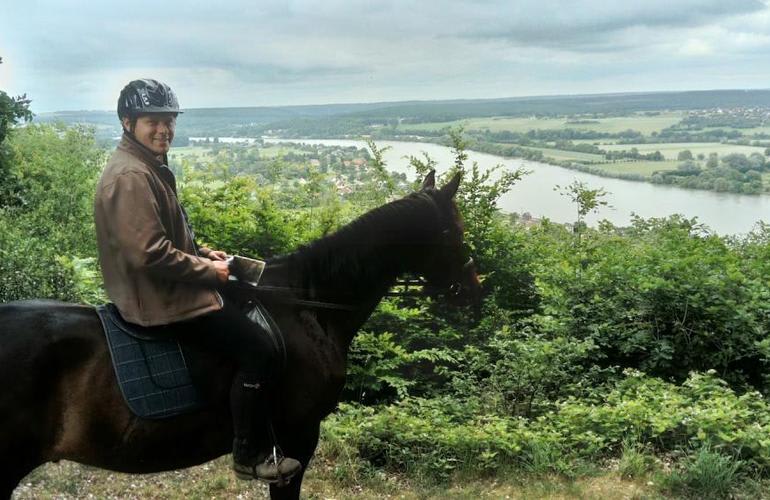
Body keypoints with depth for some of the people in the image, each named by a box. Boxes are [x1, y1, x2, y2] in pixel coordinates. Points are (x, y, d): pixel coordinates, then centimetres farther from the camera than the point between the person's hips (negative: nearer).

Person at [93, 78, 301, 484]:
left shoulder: (148, 167, 12)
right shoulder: (131, 176, -22)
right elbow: (149, 254, -28)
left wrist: (202, 254, 6)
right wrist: (208, 271, -17)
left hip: (164, 286, 11)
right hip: (159, 297, -11)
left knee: (247, 307, 22)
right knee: (259, 349, -13)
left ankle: (264, 433, 29)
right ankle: (247, 455, 1)